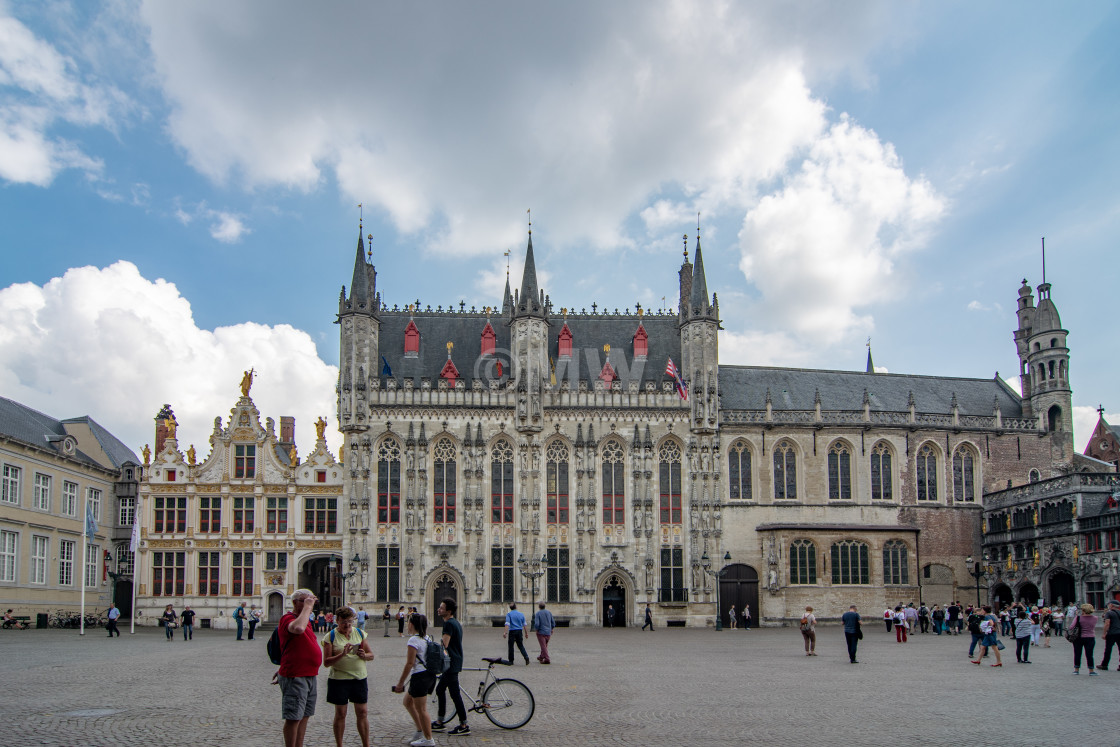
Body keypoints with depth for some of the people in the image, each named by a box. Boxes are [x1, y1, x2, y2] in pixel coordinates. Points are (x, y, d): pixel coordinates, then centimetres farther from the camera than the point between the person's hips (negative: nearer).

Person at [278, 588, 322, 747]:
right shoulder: (288, 619, -13)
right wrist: (307, 607, -27)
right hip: (295, 678, -9)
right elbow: (298, 628, -38)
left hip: (311, 676, 9)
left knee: (304, 716, 13)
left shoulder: (305, 620, 17)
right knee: (293, 718, -4)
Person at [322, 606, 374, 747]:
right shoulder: (331, 637, -3)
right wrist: (342, 654, -23)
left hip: (359, 678, 3)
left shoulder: (360, 633, 7)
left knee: (362, 712, 3)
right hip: (339, 679, -3)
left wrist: (364, 655, -12)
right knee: (340, 714, 5)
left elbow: (371, 655, 10)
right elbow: (326, 662, -9)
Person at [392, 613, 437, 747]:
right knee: (408, 702, 21)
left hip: (419, 676, -9)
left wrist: (400, 682, -12)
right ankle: (420, 731, 23)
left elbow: (410, 663, -17)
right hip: (430, 674, 9)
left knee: (421, 709, 0)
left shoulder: (413, 640, -14)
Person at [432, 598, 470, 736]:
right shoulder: (456, 623, 14)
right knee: (440, 690, 17)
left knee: (455, 694, -6)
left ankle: (464, 726, -3)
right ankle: (440, 722, 25)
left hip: (451, 664, -11)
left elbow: (444, 645, -21)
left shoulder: (449, 624, -17)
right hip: (456, 662, 11)